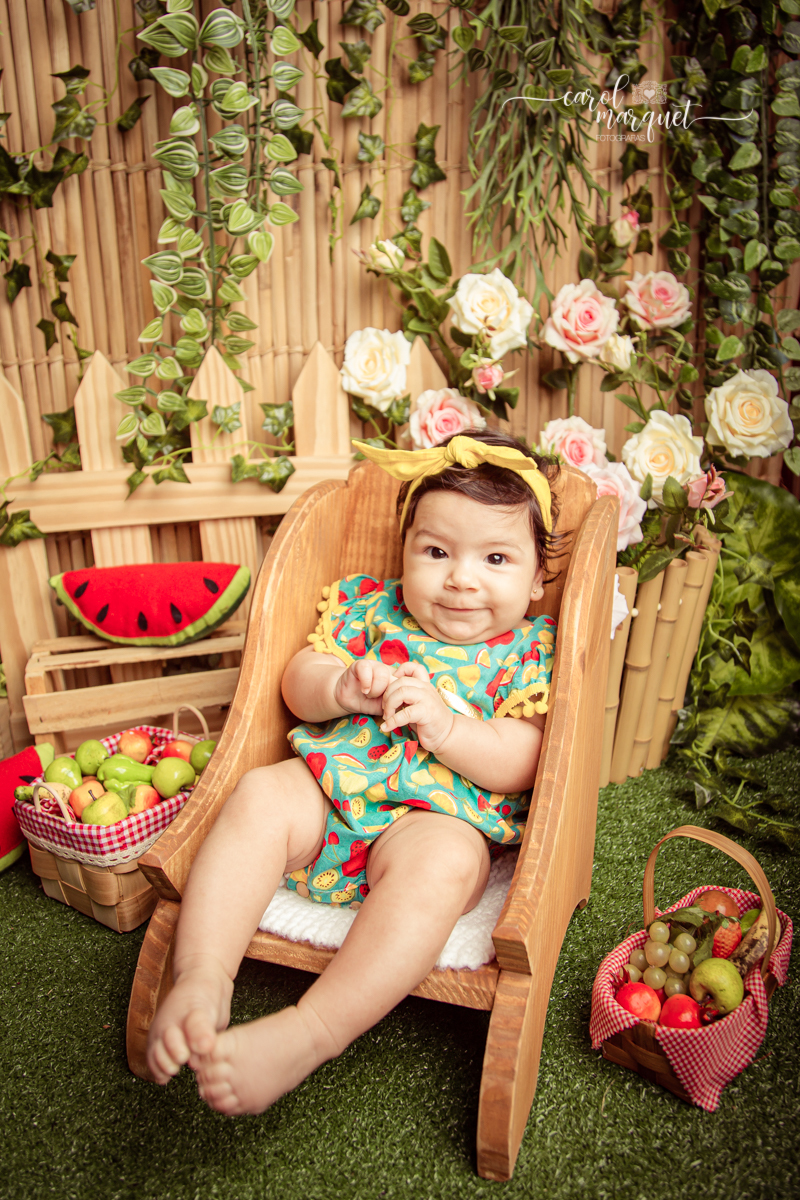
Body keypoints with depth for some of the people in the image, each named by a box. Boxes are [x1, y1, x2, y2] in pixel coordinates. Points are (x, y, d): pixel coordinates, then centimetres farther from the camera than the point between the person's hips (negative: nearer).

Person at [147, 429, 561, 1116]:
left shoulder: (529, 652, 1)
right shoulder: (369, 604, 9)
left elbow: (523, 764, -9)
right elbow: (298, 685, 7)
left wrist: (443, 722, -24)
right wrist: (341, 688, -16)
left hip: (441, 816, -3)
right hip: (330, 788, 4)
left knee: (440, 861, -34)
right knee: (259, 796, -22)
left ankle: (311, 1033, -33)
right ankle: (202, 978, -22)